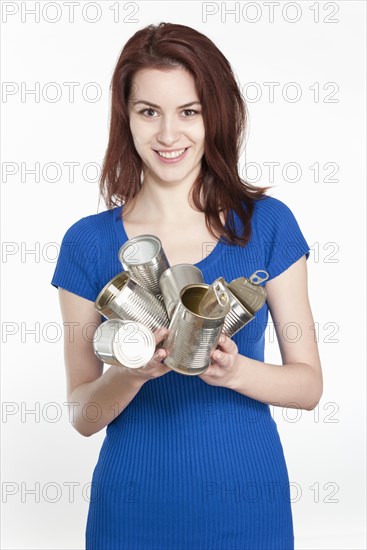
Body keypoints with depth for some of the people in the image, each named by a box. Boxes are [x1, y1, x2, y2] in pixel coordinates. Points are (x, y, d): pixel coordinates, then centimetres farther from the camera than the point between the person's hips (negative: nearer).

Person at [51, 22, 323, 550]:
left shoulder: (268, 223, -5)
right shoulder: (90, 242, -5)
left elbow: (310, 384, -3)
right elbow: (83, 415, -3)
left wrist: (235, 371, -21)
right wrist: (134, 371, -22)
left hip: (248, 503, 0)